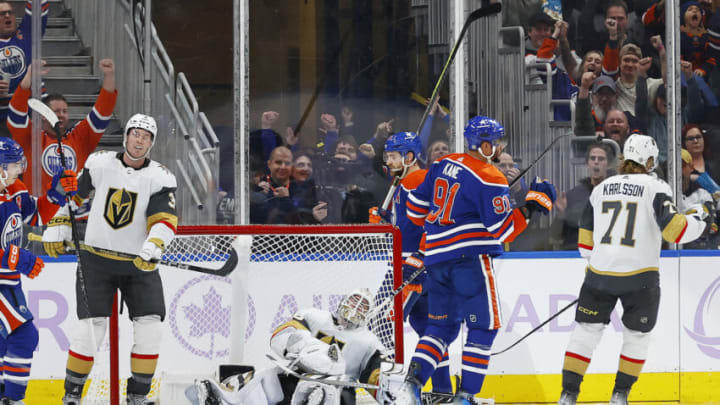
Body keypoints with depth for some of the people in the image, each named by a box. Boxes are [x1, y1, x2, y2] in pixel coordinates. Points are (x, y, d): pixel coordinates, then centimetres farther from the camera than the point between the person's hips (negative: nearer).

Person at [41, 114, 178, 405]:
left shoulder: (160, 178, -6)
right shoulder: (99, 163, -2)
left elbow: (165, 218, -18)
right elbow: (74, 194, 13)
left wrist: (153, 246, -36)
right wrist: (57, 227, 9)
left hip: (139, 264, 1)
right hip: (96, 258, -1)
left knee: (149, 327, -9)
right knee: (92, 326, -9)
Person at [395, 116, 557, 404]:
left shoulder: (442, 165, 10)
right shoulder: (490, 180, -12)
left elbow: (416, 208, 16)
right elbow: (503, 230, -15)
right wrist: (531, 206, -8)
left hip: (436, 259, 7)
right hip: (470, 258, -7)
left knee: (442, 326, 16)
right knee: (484, 326, 2)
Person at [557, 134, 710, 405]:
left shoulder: (602, 188, 10)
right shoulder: (655, 188, -4)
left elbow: (585, 240, 15)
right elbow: (673, 228, -15)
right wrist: (698, 218, 3)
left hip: (600, 274, 3)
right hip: (639, 278, -3)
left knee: (586, 330, 10)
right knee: (636, 335, 15)